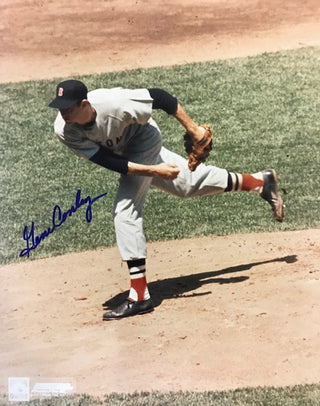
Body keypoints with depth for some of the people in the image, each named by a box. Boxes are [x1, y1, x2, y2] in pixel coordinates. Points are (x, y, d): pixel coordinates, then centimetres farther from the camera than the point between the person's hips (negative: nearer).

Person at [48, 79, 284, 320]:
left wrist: (193, 129, -19)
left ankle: (139, 297, -14)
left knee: (125, 209, -19)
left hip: (144, 143, -5)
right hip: (125, 154, 5)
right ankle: (261, 182, 39)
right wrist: (153, 171, -32)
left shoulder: (114, 103, -39)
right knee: (187, 184, 19)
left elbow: (159, 96, -24)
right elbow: (109, 161, -25)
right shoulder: (64, 130, -28)